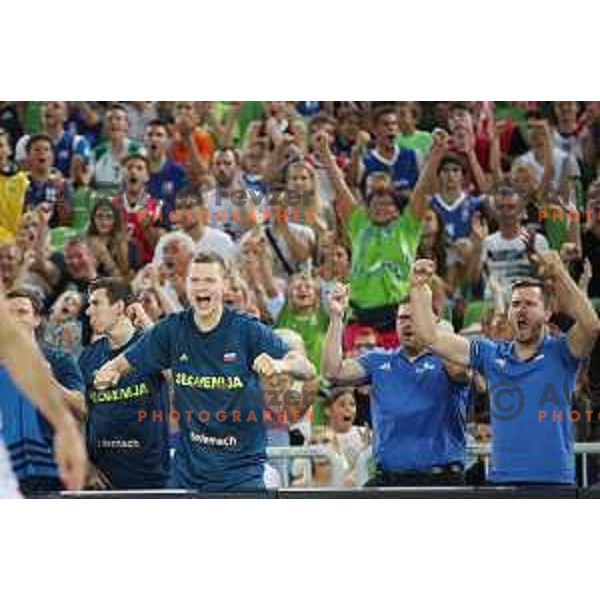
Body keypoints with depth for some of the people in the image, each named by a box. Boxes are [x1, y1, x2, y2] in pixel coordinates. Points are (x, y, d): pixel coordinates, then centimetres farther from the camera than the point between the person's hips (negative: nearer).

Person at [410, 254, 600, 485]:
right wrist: (419, 288, 1)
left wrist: (560, 275, -28)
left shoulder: (559, 352, 0)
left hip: (555, 477, -3)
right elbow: (432, 337, 9)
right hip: (502, 477, 3)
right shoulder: (491, 354, 10)